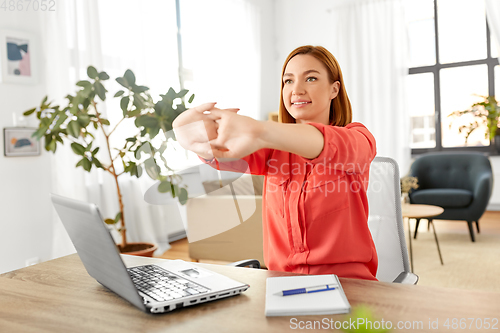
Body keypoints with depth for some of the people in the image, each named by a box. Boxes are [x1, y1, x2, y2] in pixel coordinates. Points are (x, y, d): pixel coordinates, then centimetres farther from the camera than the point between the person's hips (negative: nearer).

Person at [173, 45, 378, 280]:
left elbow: (336, 147, -25)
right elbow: (224, 154, -8)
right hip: (281, 283, 3)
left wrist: (258, 130, -42)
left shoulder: (358, 138, -2)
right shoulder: (274, 147, 10)